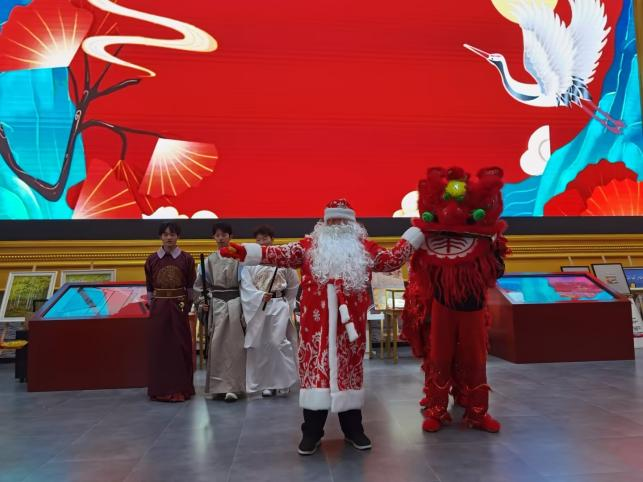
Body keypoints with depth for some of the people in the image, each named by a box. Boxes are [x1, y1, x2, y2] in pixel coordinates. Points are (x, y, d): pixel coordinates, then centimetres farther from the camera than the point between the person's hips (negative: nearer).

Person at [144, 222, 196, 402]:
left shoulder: (186, 259, -1)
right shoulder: (152, 259, 3)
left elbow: (191, 287, 3)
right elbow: (149, 288, 7)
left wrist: (187, 307, 2)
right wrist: (151, 307, 4)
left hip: (179, 307, -1)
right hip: (159, 308, 1)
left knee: (180, 347, 4)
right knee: (159, 347, 6)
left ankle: (180, 388, 15)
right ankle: (161, 389, 17)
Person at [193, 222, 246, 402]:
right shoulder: (209, 260, 7)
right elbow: (200, 284, 10)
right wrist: (202, 303, -2)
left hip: (234, 304, -2)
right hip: (216, 305, 3)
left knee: (234, 345, -1)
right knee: (216, 345, 5)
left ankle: (233, 387, 4)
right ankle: (218, 385, 17)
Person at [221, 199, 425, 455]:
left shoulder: (365, 248, 12)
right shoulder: (309, 246, 7)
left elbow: (393, 259, 15)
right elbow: (279, 254, 0)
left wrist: (416, 232, 14)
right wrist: (243, 251, -11)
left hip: (351, 323, 1)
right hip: (316, 324, -1)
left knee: (350, 370, 10)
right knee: (315, 369, 2)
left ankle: (353, 429, 26)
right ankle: (312, 432, 16)